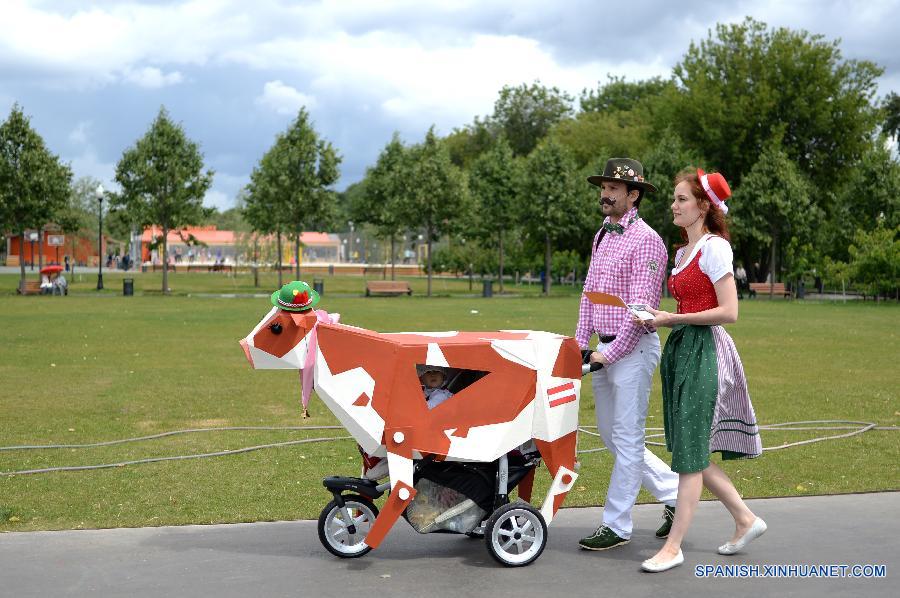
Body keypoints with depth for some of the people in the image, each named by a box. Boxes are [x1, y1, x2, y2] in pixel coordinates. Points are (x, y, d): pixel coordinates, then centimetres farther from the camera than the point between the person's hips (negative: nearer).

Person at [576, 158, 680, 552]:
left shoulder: (645, 239, -13)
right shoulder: (602, 236, 14)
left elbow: (641, 306, -18)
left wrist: (612, 353, -18)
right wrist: (581, 342, 8)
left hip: (633, 349, -9)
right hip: (604, 349, 9)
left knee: (627, 438, -1)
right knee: (611, 436, 14)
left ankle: (616, 526, 6)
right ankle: (674, 494, 26)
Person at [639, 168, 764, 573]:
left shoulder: (714, 247, -10)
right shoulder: (683, 252, 16)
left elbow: (729, 312, -16)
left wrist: (672, 319, -15)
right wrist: (661, 318, 2)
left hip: (704, 350, -9)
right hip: (680, 347, 9)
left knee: (690, 452, -4)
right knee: (691, 452, 12)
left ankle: (674, 546, 2)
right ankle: (746, 520, 26)